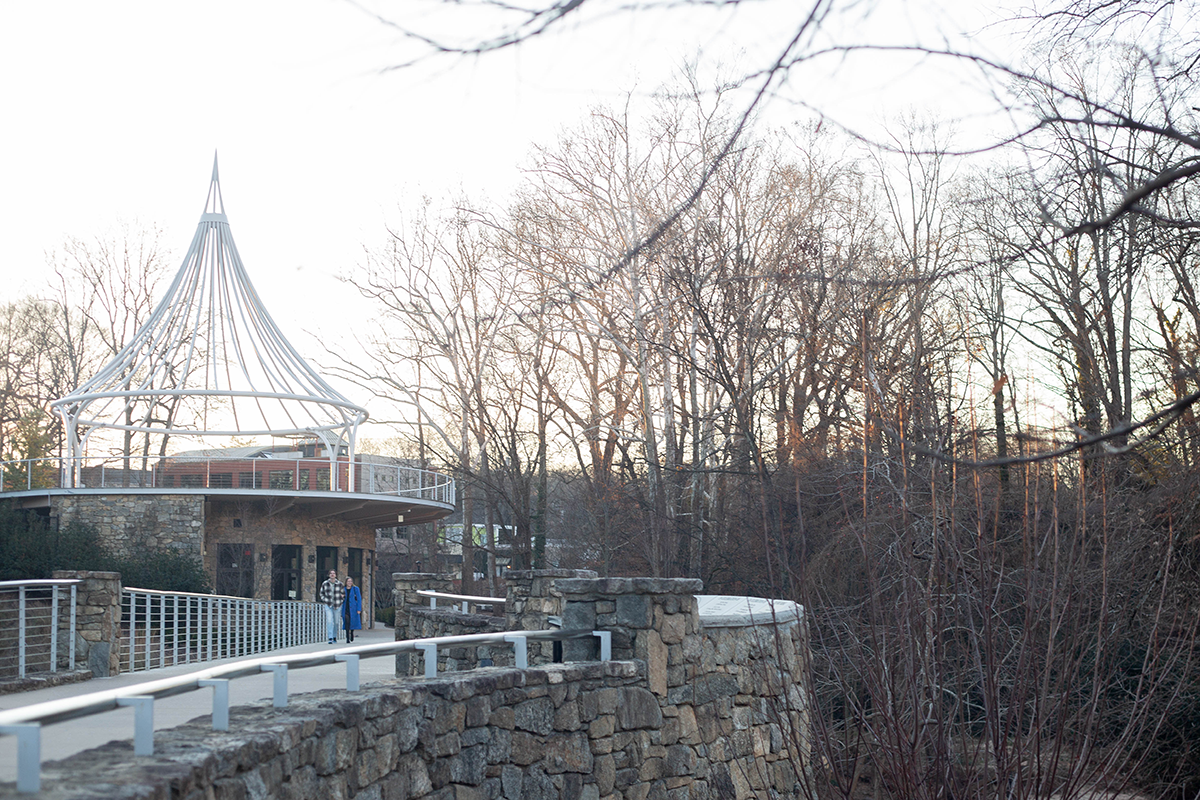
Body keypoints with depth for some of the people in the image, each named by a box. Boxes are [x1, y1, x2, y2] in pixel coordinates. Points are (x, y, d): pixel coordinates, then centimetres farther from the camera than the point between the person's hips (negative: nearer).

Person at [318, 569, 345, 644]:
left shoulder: (340, 584, -1)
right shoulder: (325, 584, 2)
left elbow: (343, 594, 10)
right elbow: (321, 593, 14)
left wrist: (340, 601, 1)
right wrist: (325, 600, 1)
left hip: (337, 606, 1)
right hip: (328, 605, -1)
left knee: (336, 622, 9)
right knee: (329, 621, -14)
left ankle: (334, 637, 24)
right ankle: (330, 638, -18)